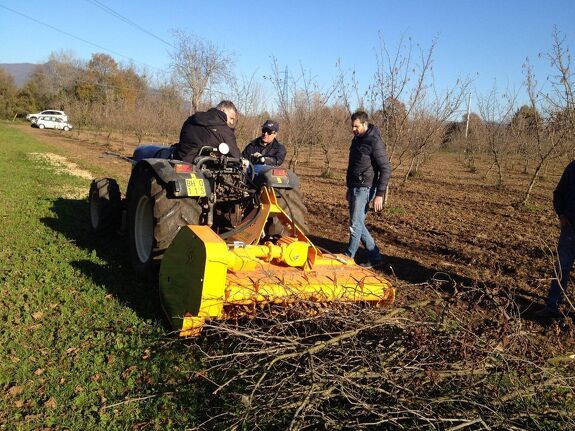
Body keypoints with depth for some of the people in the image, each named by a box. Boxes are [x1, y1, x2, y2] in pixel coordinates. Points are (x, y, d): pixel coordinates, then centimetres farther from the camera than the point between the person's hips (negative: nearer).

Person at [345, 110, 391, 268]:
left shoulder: (374, 141, -14)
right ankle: (375, 256, 19)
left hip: (364, 189, -9)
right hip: (354, 188, 9)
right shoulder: (357, 139, 13)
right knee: (358, 224, 11)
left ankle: (348, 257, 5)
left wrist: (380, 194, -20)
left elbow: (386, 169, -16)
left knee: (355, 225, -6)